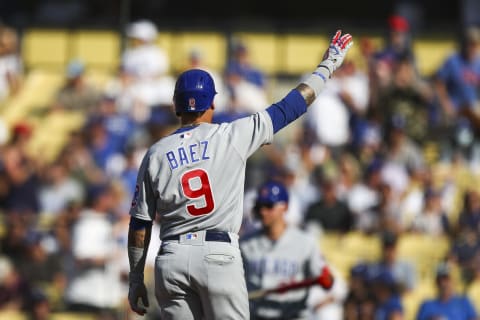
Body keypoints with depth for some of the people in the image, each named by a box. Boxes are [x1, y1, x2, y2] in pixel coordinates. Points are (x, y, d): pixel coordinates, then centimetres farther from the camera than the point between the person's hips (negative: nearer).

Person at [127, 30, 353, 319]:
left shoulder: (155, 155, 6)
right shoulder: (232, 137, -1)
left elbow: (140, 225, 8)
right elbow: (290, 107, 5)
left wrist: (136, 279, 15)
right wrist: (328, 67, 17)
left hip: (171, 260, 3)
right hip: (219, 256, -3)